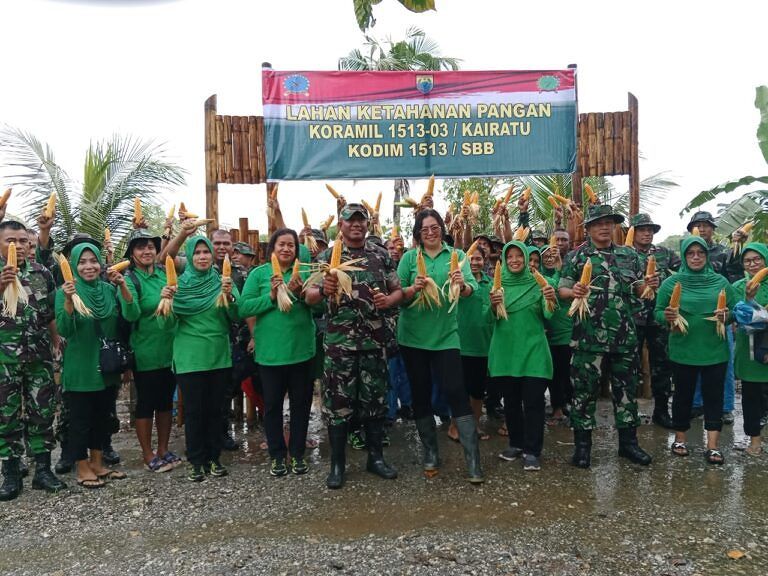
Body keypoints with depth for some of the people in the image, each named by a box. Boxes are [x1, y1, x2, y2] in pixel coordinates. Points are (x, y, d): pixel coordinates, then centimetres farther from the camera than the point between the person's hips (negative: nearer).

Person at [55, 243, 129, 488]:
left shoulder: (109, 289, 2)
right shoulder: (66, 291, -9)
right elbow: (63, 330, -18)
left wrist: (123, 286, -21)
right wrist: (69, 301, -33)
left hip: (107, 365, 5)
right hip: (80, 368, -5)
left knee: (102, 416, 15)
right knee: (80, 418, 6)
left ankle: (97, 463, 29)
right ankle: (82, 467, 20)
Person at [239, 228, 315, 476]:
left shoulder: (304, 272, 3)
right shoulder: (258, 273, -1)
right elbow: (244, 307, -8)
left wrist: (301, 293, -19)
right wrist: (271, 296, -19)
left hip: (301, 349, 1)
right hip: (270, 351, -1)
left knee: (301, 403, 11)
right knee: (272, 404, 10)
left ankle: (297, 453, 27)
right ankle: (277, 455, 25)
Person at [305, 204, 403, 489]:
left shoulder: (381, 255, 8)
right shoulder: (327, 257, 2)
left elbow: (398, 290, 12)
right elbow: (309, 297, -4)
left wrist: (388, 300, -11)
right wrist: (323, 290, -26)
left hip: (374, 341, 2)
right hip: (339, 342, -2)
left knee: (375, 400, 11)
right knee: (338, 402, 3)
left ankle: (376, 457, 27)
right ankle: (338, 463, 17)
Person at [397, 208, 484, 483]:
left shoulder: (457, 255, 2)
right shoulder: (409, 257, 3)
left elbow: (471, 288, -12)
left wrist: (461, 286, -35)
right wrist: (413, 288, -24)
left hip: (445, 335, -1)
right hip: (413, 336, 2)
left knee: (456, 392, -7)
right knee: (420, 395, 10)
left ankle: (473, 460, 0)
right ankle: (430, 453, 25)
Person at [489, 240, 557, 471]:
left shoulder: (537, 283, 0)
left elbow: (548, 314, -8)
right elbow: (492, 318, -3)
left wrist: (552, 300, -29)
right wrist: (493, 305, -25)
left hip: (532, 350, -2)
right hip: (505, 350, 2)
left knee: (533, 401, -3)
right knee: (510, 400, 12)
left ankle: (532, 450, 6)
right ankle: (516, 443, 26)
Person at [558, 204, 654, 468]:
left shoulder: (629, 255, 11)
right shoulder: (577, 256, 1)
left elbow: (637, 288, 15)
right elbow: (562, 290, -1)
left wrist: (649, 285, -6)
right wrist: (574, 292, -23)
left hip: (624, 336, 4)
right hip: (589, 336, -3)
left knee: (626, 387, 12)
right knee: (585, 389, 2)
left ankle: (628, 442, 26)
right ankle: (582, 444, 14)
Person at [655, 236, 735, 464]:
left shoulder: (721, 282, 3)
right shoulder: (671, 283, -2)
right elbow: (657, 312, 1)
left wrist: (726, 315, -14)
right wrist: (666, 316, -21)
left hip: (715, 350, 1)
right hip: (683, 350, -1)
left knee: (714, 396, 5)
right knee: (683, 394, 10)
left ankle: (712, 446, 12)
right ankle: (679, 439, 25)